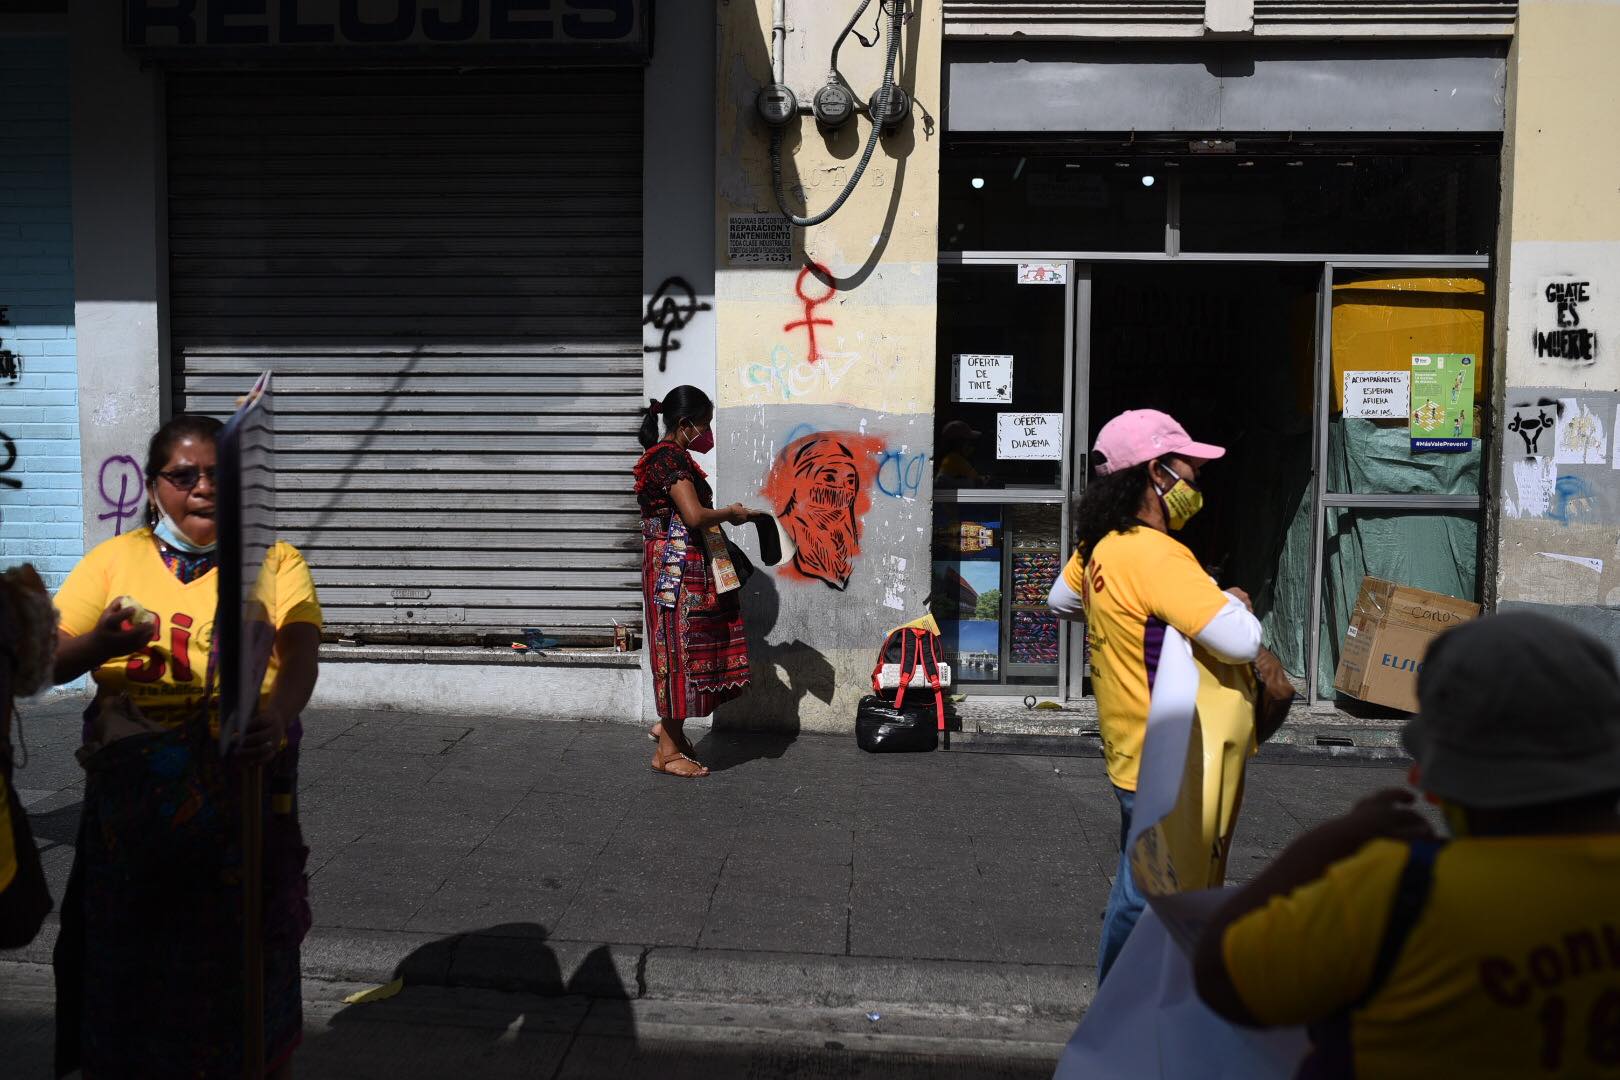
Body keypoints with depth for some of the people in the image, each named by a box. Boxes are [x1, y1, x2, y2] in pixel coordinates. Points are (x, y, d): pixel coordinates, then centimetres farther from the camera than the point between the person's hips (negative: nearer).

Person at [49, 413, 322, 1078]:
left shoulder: (275, 563, 1)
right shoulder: (113, 560, 6)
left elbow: (301, 656, -15)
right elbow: (49, 665, -1)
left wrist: (278, 715, -37)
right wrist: (101, 643, -24)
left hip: (242, 806, -1)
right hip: (129, 808, 2)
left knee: (246, 963, 7)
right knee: (128, 964, 11)